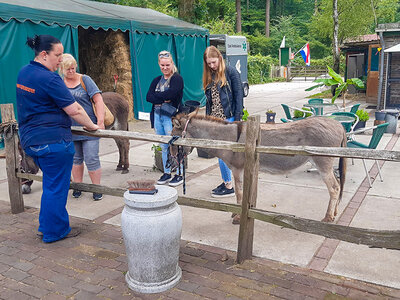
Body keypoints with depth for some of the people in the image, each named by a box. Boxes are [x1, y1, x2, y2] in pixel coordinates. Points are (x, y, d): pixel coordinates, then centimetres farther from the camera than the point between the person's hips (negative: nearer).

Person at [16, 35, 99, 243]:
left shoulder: (23, 72, 9)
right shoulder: (49, 79, -19)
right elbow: (74, 110, -18)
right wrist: (91, 126, -5)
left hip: (29, 138, 9)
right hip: (52, 140, -9)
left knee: (51, 183, 22)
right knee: (56, 187, 4)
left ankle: (45, 226, 31)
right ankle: (54, 232, 17)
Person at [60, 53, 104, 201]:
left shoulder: (85, 80, -2)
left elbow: (98, 100, -7)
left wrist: (100, 121, -15)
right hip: (70, 129, 4)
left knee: (91, 159, -5)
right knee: (75, 159, 14)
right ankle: (77, 186, 27)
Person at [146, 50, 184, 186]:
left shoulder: (177, 79, -4)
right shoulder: (156, 80, 16)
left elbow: (170, 94, -21)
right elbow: (148, 97, 3)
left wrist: (157, 95, -6)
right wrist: (163, 99, -12)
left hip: (170, 117, -6)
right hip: (157, 116, 6)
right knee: (163, 147, 12)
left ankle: (179, 174, 8)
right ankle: (167, 172, 23)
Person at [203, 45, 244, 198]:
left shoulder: (231, 72, -5)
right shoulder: (209, 76, 14)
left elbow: (239, 96, -7)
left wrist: (237, 120, -13)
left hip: (228, 118, -6)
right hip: (214, 119, 7)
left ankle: (229, 187, 1)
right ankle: (226, 182, 19)